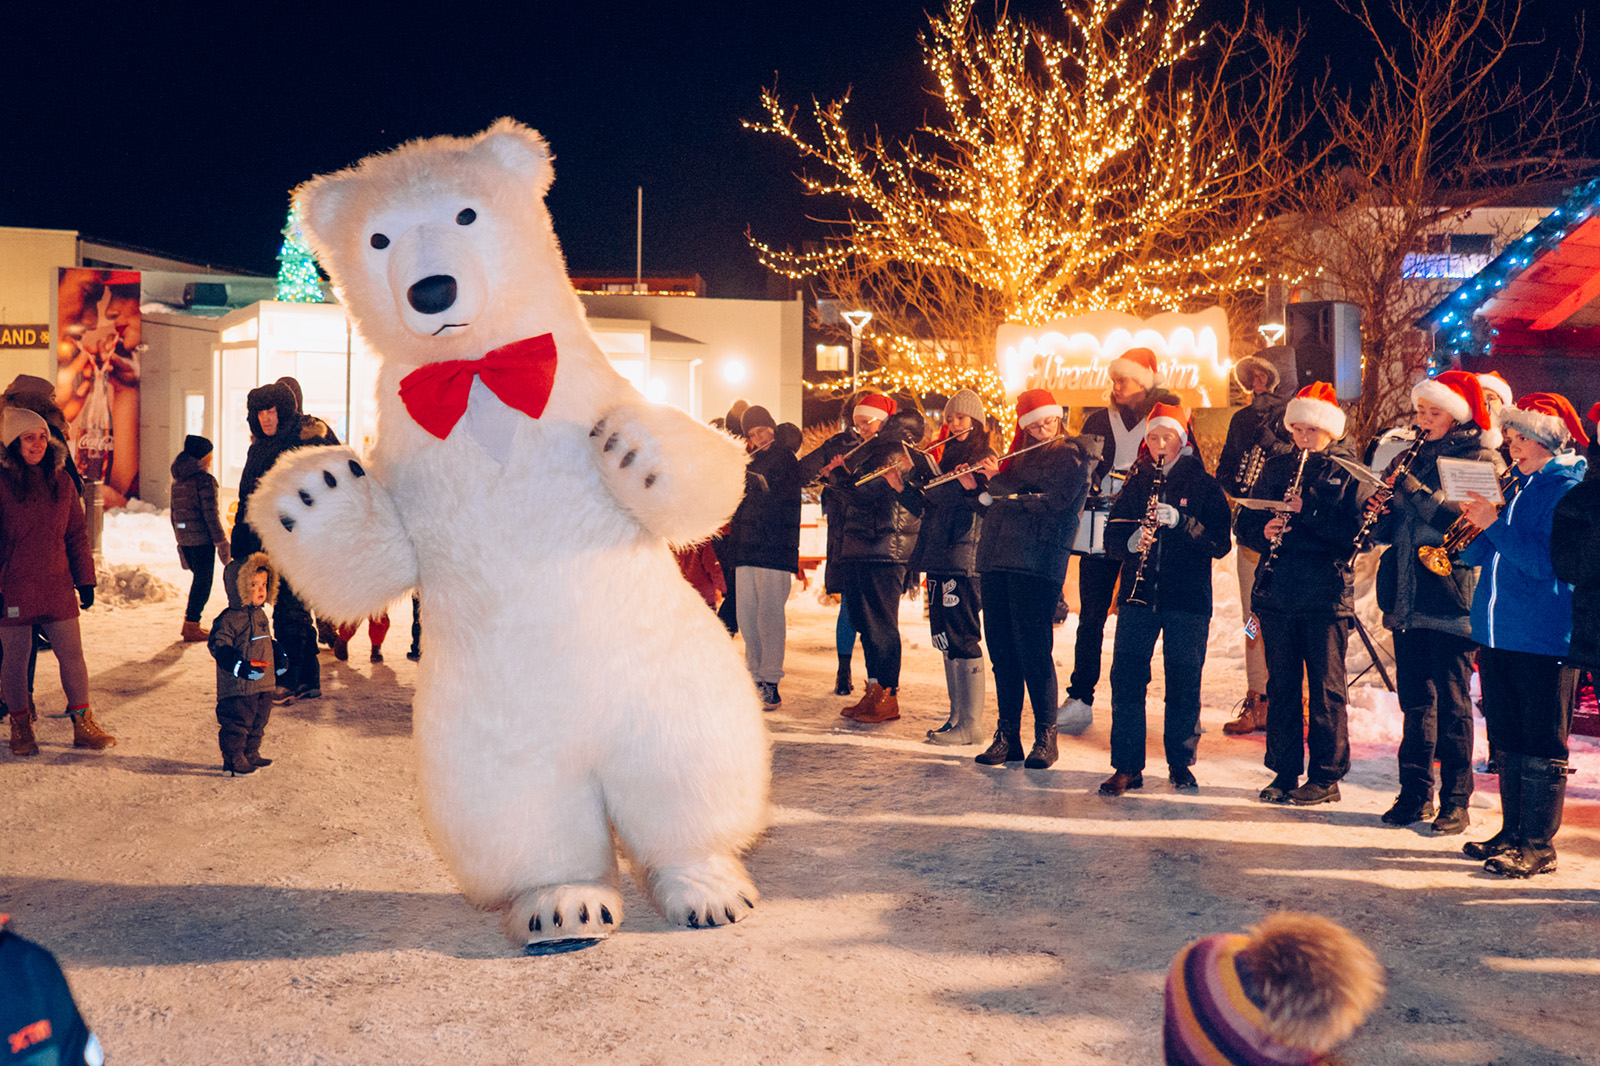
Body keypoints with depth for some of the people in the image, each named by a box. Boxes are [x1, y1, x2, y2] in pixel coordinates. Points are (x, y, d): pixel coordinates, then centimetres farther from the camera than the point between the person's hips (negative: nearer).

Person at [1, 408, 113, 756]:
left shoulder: (61, 481, 8)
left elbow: (77, 534, 13)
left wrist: (85, 580, 10)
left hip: (58, 586, 3)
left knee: (72, 656, 3)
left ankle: (83, 725, 14)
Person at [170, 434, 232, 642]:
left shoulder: (178, 481, 11)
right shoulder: (205, 480, -13)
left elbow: (174, 513, 16)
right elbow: (210, 514, -15)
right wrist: (221, 541, -11)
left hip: (184, 537, 8)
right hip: (202, 538, -8)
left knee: (199, 578, 19)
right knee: (203, 581, 0)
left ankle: (190, 622, 22)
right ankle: (192, 627, 1)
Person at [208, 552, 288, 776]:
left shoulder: (260, 615, 13)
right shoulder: (230, 617, -16)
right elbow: (219, 646, -18)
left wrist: (280, 657, 13)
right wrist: (239, 666, -28)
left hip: (263, 685, 9)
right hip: (238, 688, -9)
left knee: (258, 721, 18)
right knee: (237, 722, -1)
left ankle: (251, 754, 32)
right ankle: (233, 761, 10)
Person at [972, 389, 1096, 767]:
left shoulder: (1072, 458, 0)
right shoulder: (1020, 457, 21)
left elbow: (1050, 505, -14)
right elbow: (991, 502, 21)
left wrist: (998, 484, -5)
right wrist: (991, 478, 1)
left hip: (1037, 565, -7)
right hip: (995, 560, 7)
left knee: (1033, 651, -7)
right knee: (1001, 651, 6)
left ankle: (1046, 737, 3)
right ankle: (1007, 737, 13)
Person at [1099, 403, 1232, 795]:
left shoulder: (1203, 484, 3)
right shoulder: (1136, 483, 11)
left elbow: (1222, 543, -5)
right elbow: (1112, 538, 8)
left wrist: (1180, 520, -19)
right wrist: (1132, 542, -14)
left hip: (1188, 600, -2)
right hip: (1138, 596, 2)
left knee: (1184, 684, 3)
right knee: (1126, 679, -3)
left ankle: (1181, 763, 20)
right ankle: (1127, 767, 5)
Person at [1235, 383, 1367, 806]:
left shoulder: (1347, 473, 0)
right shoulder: (1276, 468, 13)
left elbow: (1356, 532, -12)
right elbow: (1244, 524, 11)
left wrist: (1307, 511, -19)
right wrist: (1264, 532, -10)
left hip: (1326, 595, -4)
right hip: (1277, 594, 4)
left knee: (1326, 689, 1)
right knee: (1281, 687, 8)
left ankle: (1326, 776, 10)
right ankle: (1284, 771, 17)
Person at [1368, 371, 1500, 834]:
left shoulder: (1481, 460, -2)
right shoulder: (1409, 458, 16)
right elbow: (1388, 531, 17)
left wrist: (1415, 490, -19)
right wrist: (1381, 513, -5)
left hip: (1450, 597, -6)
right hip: (1407, 597, 6)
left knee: (1451, 703, -2)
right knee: (1414, 699, 10)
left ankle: (1455, 802, 6)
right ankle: (1415, 794, 18)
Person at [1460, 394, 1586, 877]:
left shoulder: (1568, 489, -9)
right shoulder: (1513, 484, 14)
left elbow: (1546, 561, -21)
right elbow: (1471, 556, 13)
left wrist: (1494, 525, -22)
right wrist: (1474, 524, -5)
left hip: (1543, 637, -8)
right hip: (1496, 631, 8)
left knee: (1541, 746, -1)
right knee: (1506, 741, 15)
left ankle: (1539, 845, 5)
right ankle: (1512, 832, 25)